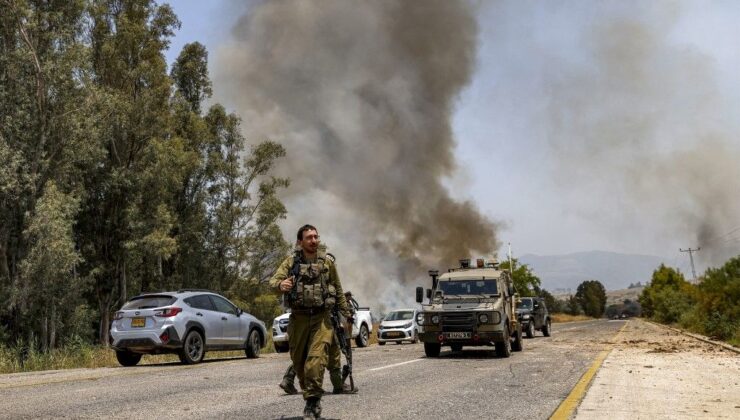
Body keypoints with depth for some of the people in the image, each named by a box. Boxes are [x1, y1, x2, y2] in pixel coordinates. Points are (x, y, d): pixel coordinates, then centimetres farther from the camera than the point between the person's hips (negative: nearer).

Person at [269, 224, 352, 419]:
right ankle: (311, 396, 30)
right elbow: (273, 281, -10)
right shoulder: (291, 262, 3)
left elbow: (338, 289, 16)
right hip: (298, 317, 1)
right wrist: (281, 284, -34)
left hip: (321, 317, -1)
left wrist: (346, 312, 20)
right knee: (298, 360, 10)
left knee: (316, 359, -16)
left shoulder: (327, 262, 6)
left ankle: (312, 402, -8)